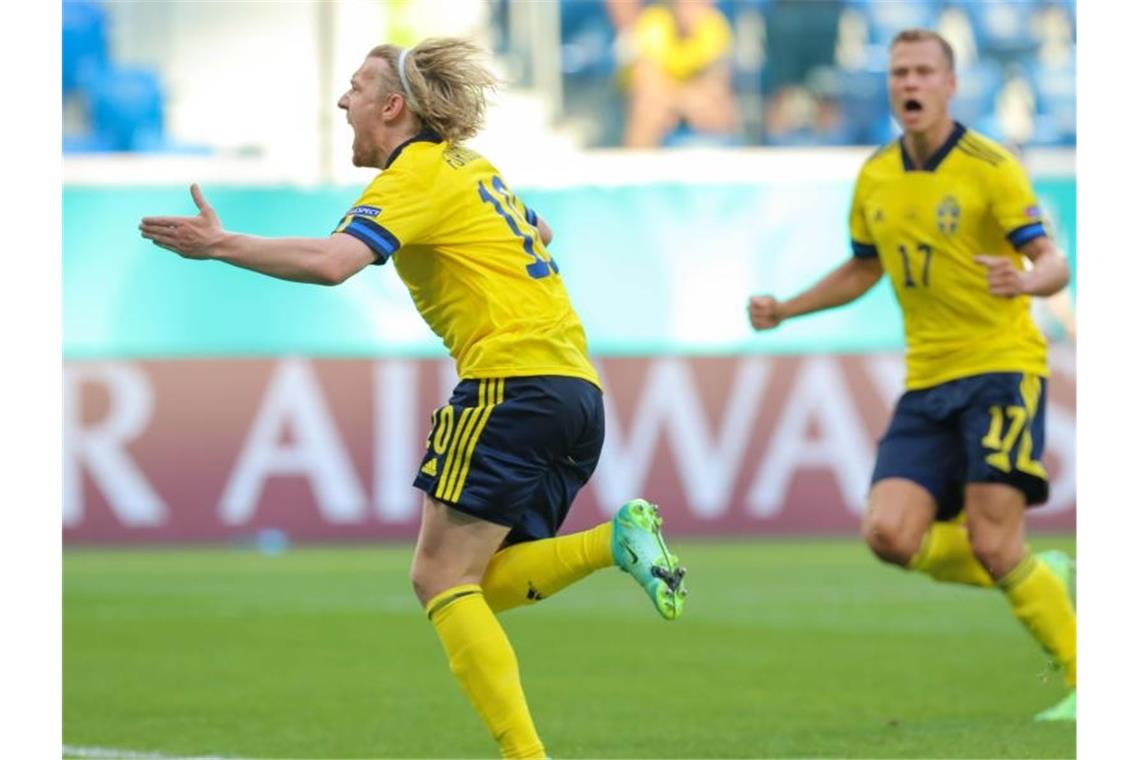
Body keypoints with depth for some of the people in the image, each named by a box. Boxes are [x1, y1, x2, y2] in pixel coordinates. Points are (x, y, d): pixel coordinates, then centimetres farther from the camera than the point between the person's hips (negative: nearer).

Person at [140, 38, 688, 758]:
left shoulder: (417, 174, -4)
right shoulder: (472, 167, 23)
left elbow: (331, 261, -21)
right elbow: (539, 231, 43)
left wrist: (221, 245, -16)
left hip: (513, 383, -9)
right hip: (578, 391, 9)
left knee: (442, 578, -8)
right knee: (481, 587, 7)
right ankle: (615, 539, -9)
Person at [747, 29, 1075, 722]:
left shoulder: (990, 168, -9)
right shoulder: (876, 179, 10)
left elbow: (1055, 264, -15)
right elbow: (864, 270, 27)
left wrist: (1025, 280, -37)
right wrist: (785, 310, 17)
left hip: (1001, 366, -6)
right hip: (927, 381, 6)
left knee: (993, 544, -16)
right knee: (890, 534, -11)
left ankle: (1086, 681, 1)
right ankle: (1044, 580, 12)